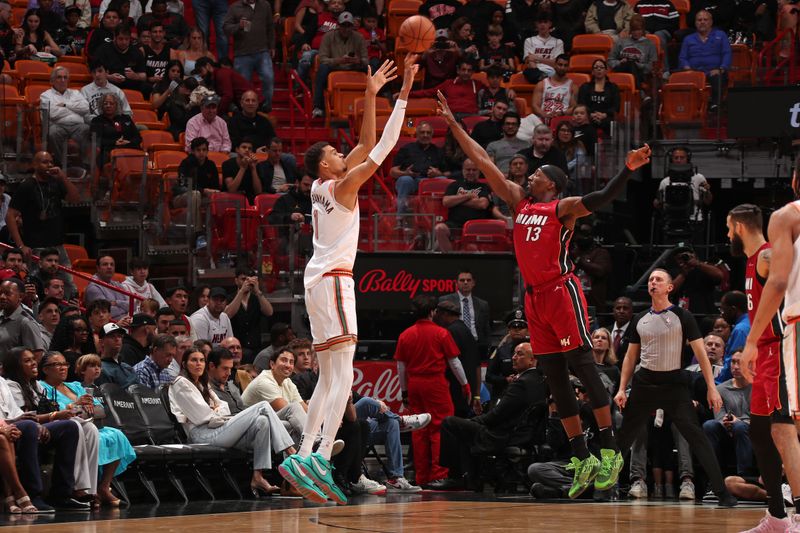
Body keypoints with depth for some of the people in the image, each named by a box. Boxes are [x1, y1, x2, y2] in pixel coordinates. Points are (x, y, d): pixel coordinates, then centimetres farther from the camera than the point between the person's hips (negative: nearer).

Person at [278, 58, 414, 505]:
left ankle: (302, 456, 6)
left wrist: (371, 96, 15)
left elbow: (367, 145, 19)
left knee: (329, 379, 12)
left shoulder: (323, 187, 14)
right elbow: (382, 147, -10)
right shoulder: (341, 185, -7)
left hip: (321, 280, 10)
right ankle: (321, 458, -30)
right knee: (343, 376, -17)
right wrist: (403, 94, -6)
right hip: (333, 280, -10)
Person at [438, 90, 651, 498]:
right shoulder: (520, 202, 16)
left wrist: (627, 170, -34)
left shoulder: (563, 208, -2)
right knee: (554, 377, 5)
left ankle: (610, 450, -8)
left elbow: (601, 199, -18)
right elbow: (484, 163, 18)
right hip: (534, 297, 7)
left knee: (583, 366, -10)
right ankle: (583, 460, 8)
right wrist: (453, 124, 18)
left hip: (561, 291, -7)